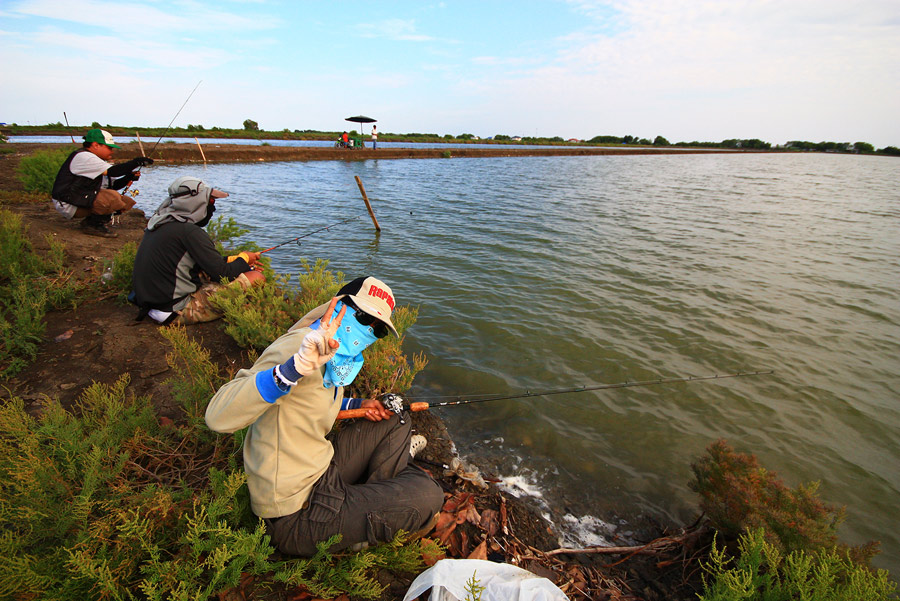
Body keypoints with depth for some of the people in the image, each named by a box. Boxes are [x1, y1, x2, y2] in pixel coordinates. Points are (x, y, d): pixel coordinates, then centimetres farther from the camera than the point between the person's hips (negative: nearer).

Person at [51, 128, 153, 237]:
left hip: (83, 200, 10)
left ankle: (91, 221, 3)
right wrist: (137, 162, -22)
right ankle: (92, 225, -11)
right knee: (112, 198, -30)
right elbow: (112, 171, -28)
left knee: (126, 202, 2)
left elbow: (111, 186, 11)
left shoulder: (97, 160, 15)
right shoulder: (83, 157, -16)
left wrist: (128, 178, -5)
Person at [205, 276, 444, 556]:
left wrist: (357, 405, 7)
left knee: (397, 421, 15)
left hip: (322, 475, 9)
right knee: (427, 497, -12)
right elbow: (217, 416, -34)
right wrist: (296, 366, -48)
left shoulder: (335, 362, 5)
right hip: (296, 518, -9)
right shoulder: (300, 345, -23)